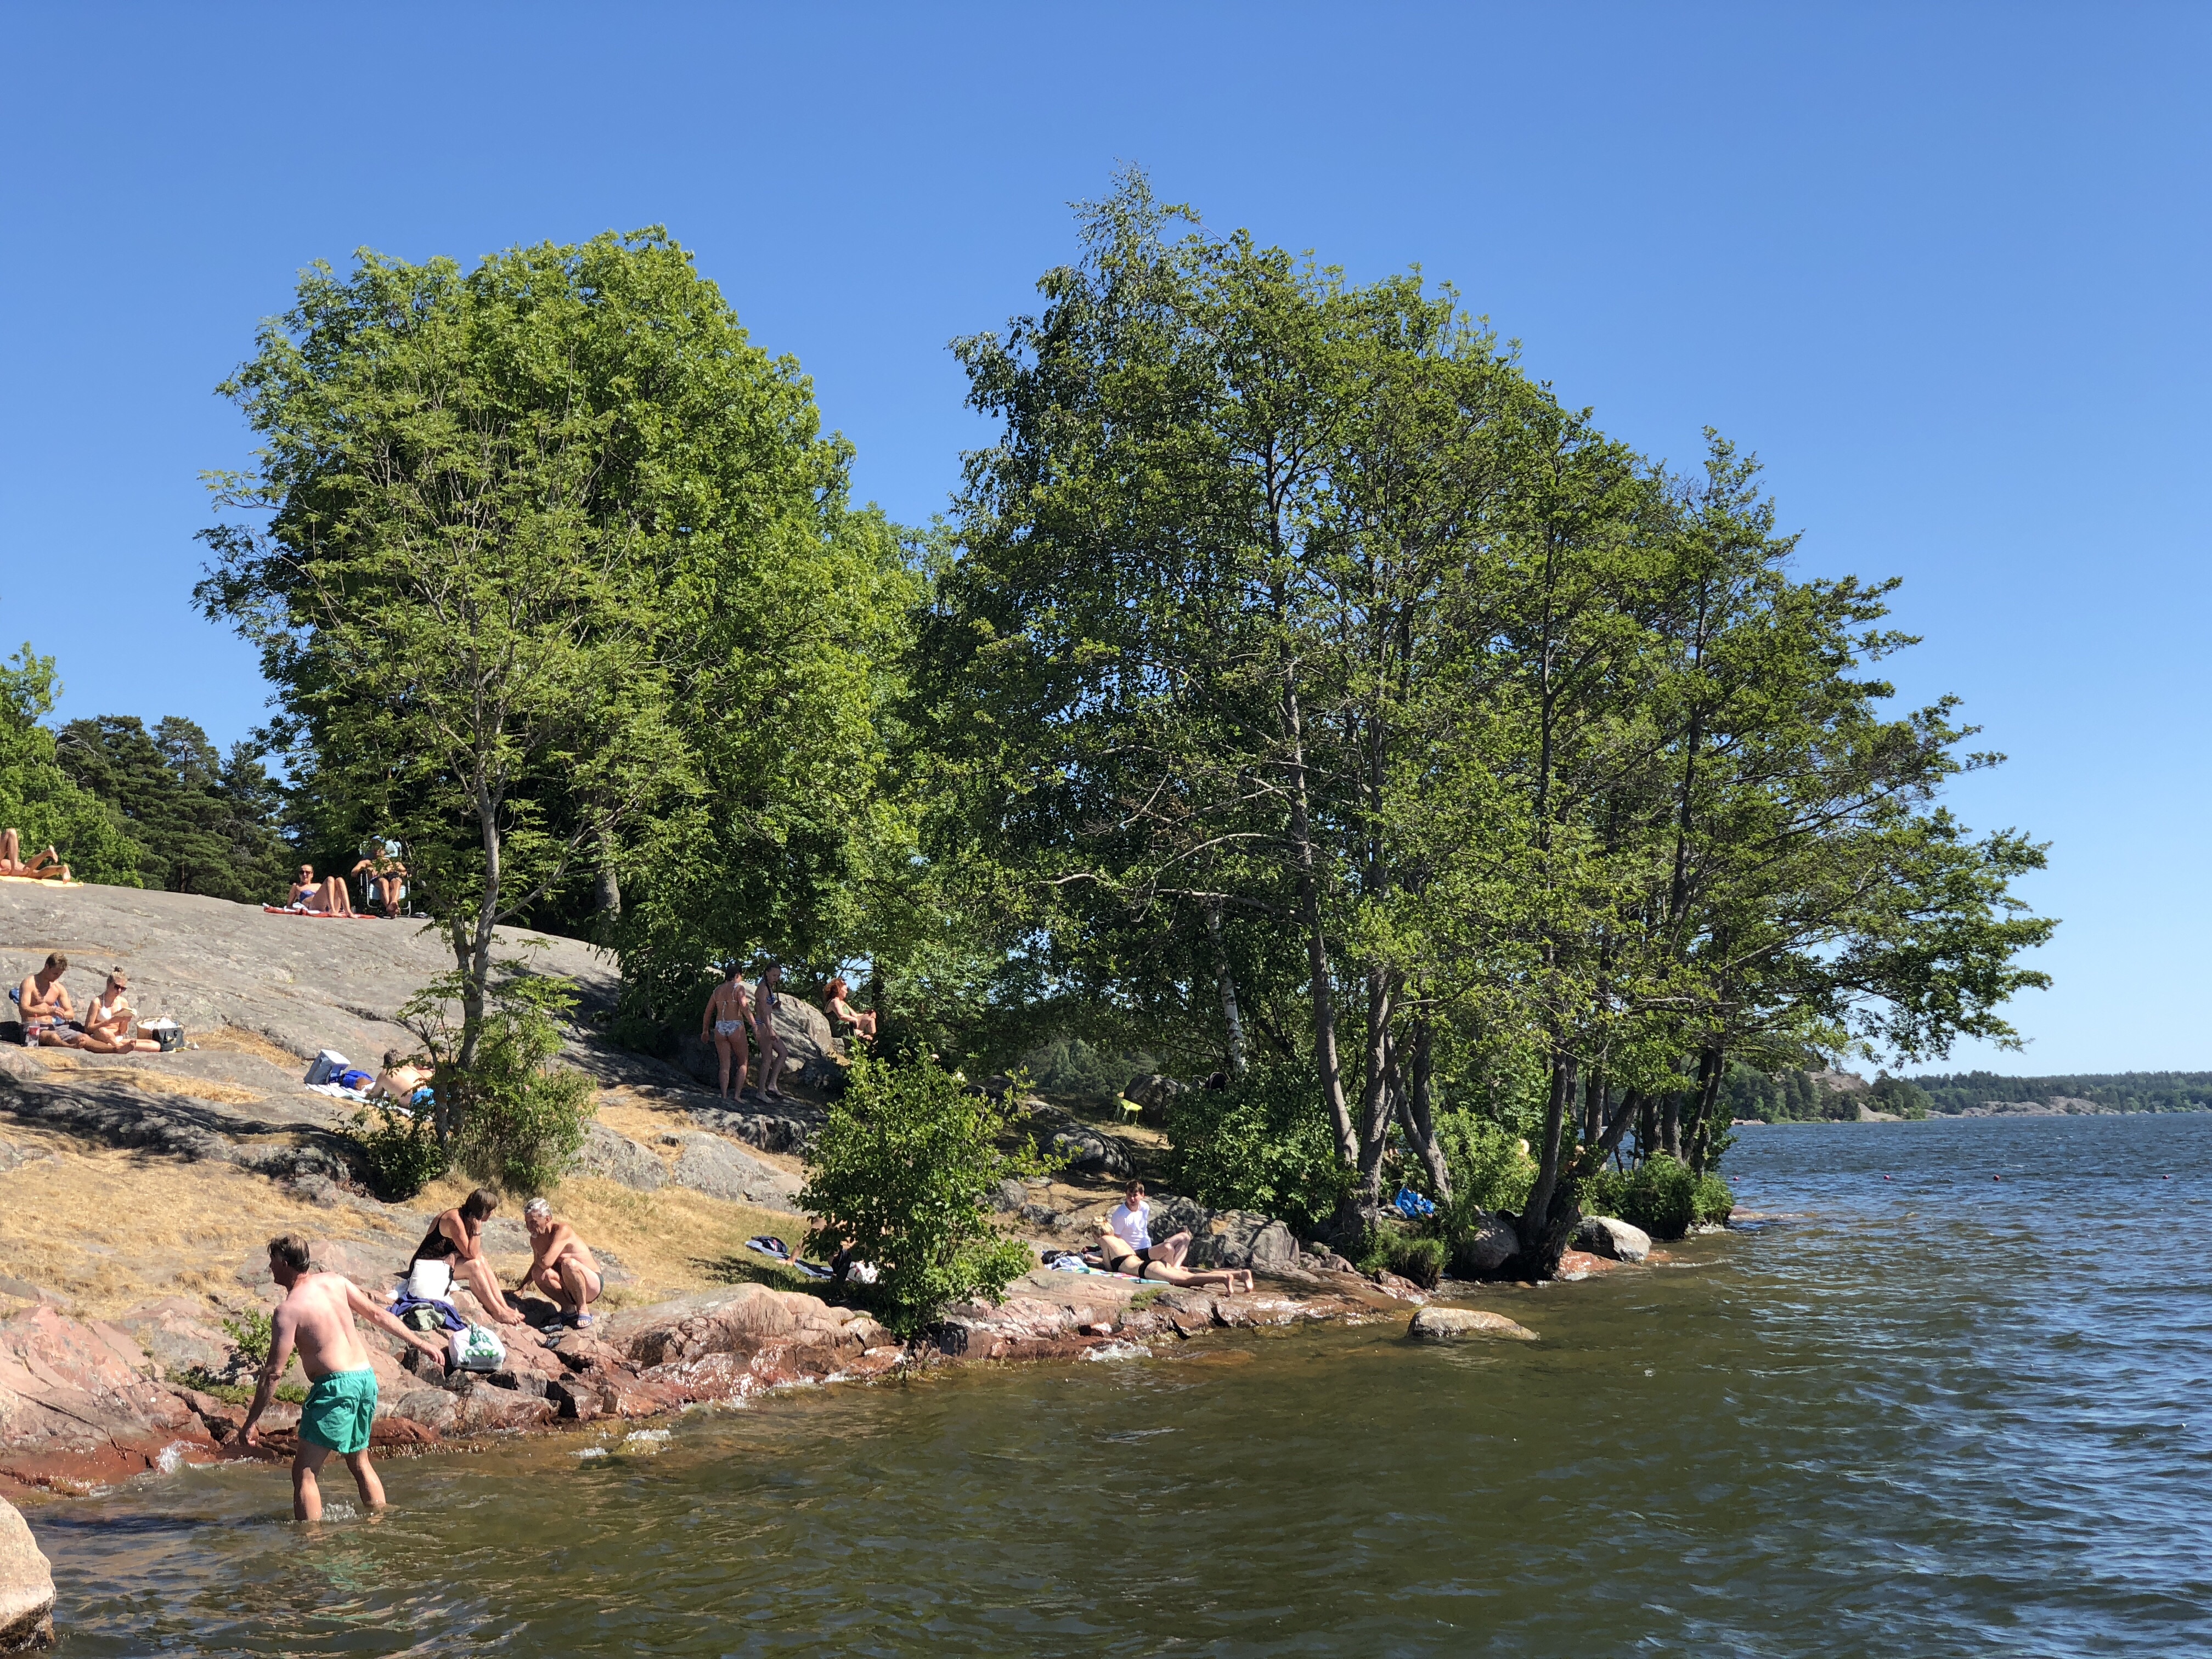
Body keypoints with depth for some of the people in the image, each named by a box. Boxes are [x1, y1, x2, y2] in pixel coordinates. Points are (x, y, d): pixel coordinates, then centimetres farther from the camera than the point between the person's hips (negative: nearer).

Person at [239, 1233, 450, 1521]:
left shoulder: (288, 1311, -11)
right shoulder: (334, 1282, 8)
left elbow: (273, 1373, -11)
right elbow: (377, 1315, 14)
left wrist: (252, 1421, -5)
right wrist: (421, 1341, 21)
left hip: (335, 1386, -8)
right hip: (366, 1378, 8)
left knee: (304, 1472, -1)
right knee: (359, 1462, 23)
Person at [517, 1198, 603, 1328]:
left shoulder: (562, 1230, -21)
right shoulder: (535, 1239, 2)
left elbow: (546, 1262, -31)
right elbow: (537, 1264, 20)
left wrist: (538, 1260, -7)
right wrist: (522, 1287, 6)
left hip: (592, 1284, -6)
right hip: (569, 1289, 6)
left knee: (569, 1264, -37)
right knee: (539, 1273, -20)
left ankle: (583, 1311, -19)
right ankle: (568, 1309, -3)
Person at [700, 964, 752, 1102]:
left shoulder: (717, 990, 12)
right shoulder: (739, 988, -6)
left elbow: (707, 1012, 16)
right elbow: (745, 1007, -21)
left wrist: (705, 1031, 26)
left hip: (720, 1029, 5)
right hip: (736, 1028, -5)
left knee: (725, 1065, 6)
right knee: (743, 1062, 10)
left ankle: (724, 1096, -3)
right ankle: (738, 1094, 0)